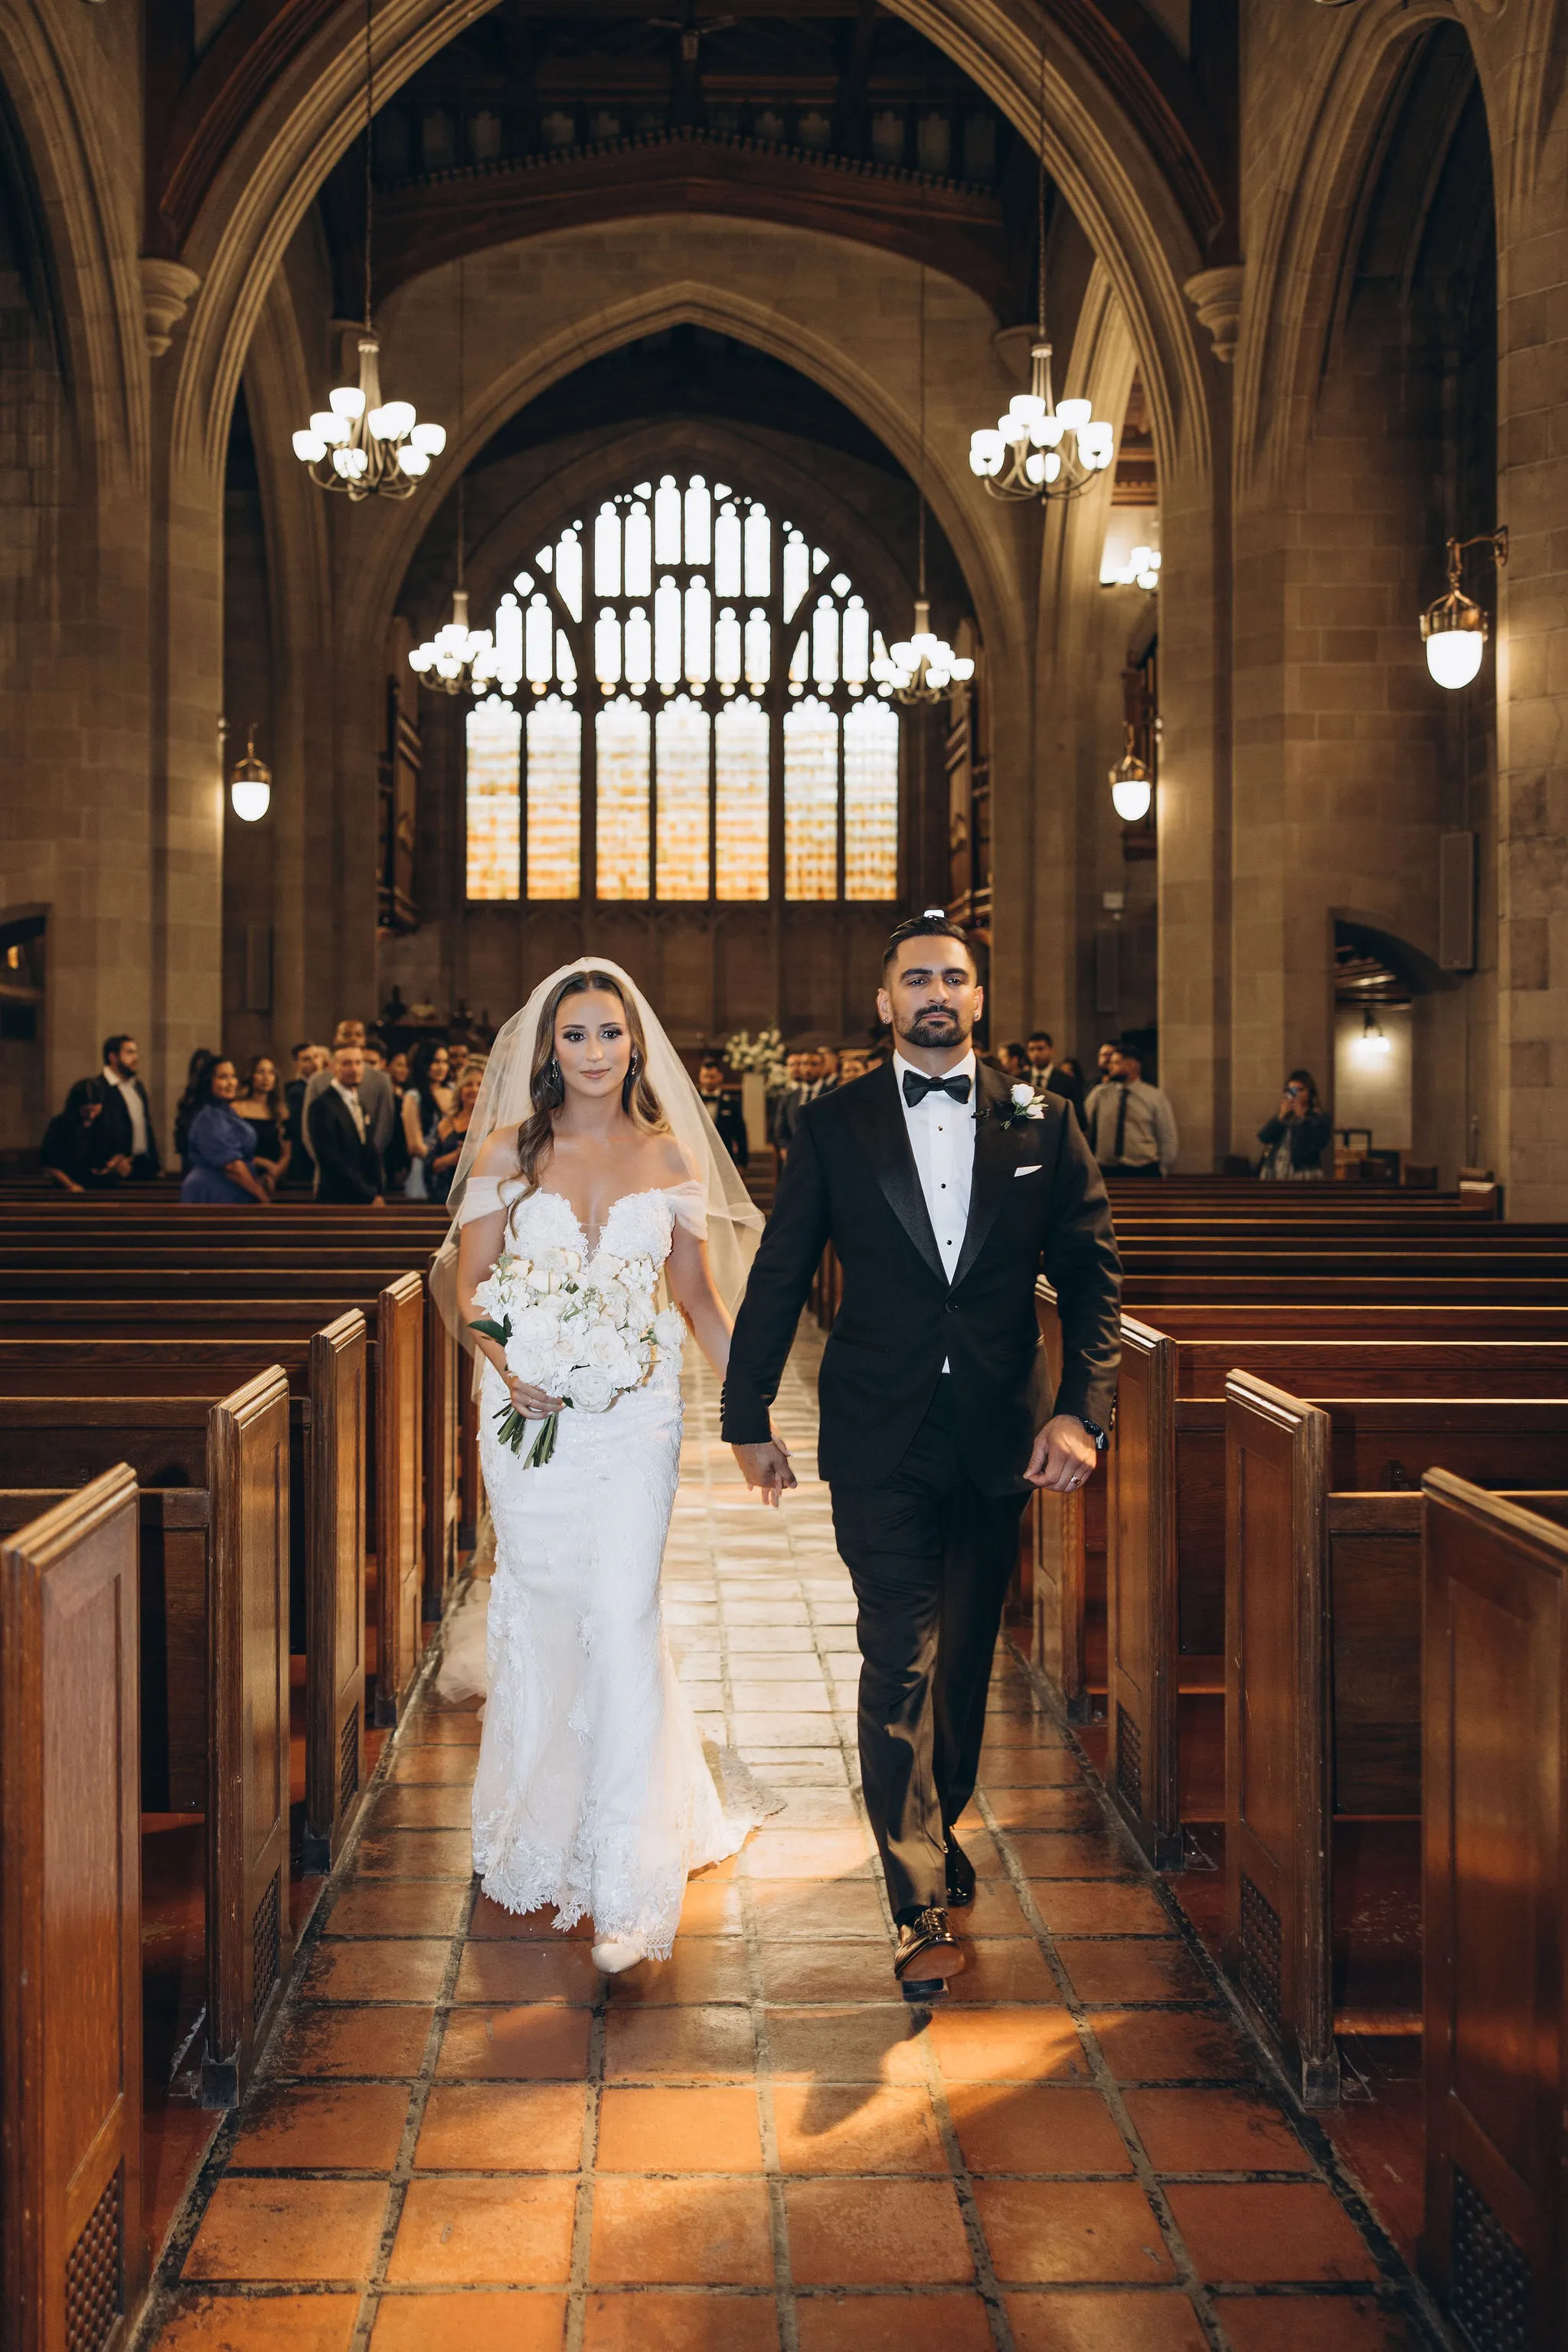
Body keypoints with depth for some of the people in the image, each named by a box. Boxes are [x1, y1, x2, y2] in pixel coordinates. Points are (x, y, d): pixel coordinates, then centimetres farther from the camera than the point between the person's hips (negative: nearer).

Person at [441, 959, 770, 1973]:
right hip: (530, 1412, 1)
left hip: (635, 1414, -1)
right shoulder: (506, 1149, 3)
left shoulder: (670, 1156, 5)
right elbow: (467, 1282, 3)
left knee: (624, 1622, -9)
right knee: (540, 1617, 10)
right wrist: (506, 1364, -16)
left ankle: (628, 1882, -5)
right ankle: (544, 1829, 31)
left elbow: (703, 1297, 10)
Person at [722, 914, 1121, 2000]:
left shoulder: (1041, 1124, 3)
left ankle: (938, 1825, 39)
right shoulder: (835, 1127, 1)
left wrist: (1082, 1411, -10)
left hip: (1002, 1439, 2)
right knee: (901, 1660, -6)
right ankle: (924, 1904, -1)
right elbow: (778, 1279, 4)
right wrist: (750, 1418, 5)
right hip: (880, 1440, -2)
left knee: (966, 1654, 16)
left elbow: (1093, 1276, 2)